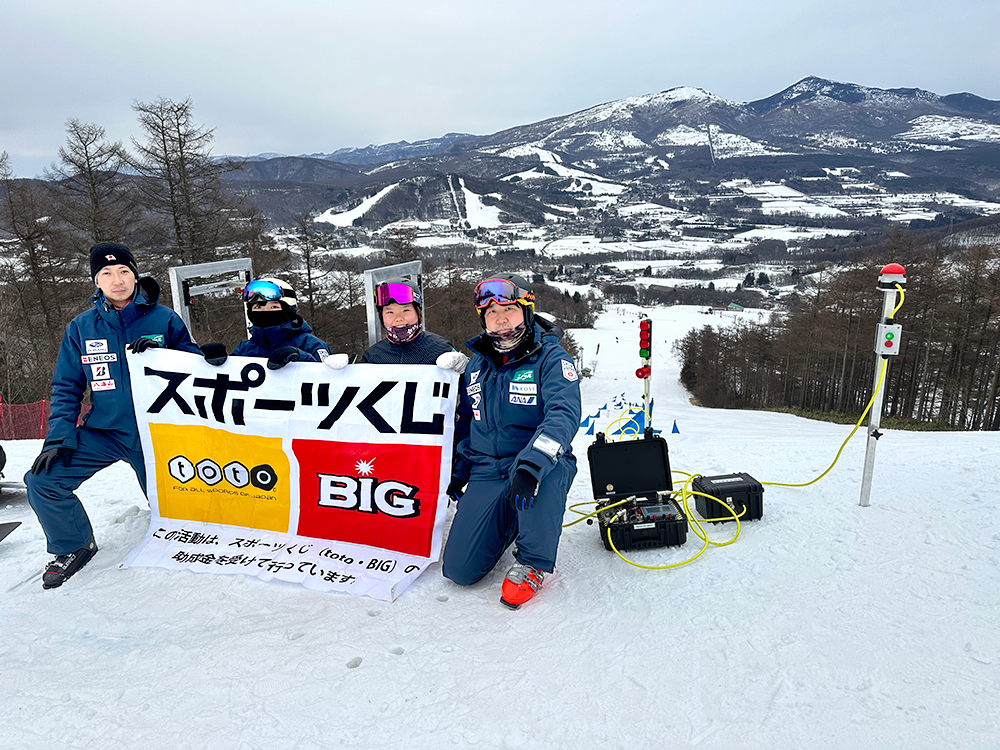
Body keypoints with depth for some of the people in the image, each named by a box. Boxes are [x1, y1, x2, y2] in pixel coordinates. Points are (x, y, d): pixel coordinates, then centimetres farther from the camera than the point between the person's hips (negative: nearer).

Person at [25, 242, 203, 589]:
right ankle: (74, 546, 12)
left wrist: (161, 354, -24)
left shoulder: (164, 319, -6)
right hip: (104, 432, 2)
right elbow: (66, 388, 3)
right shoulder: (81, 328, 1)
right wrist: (59, 438, -8)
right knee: (42, 480, -13)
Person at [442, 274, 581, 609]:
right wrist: (458, 471, 13)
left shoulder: (551, 357, -8)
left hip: (541, 467, -4)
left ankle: (534, 562, -15)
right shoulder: (477, 364, 10)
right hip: (487, 471, 4)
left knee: (545, 473, -42)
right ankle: (508, 522, 24)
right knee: (459, 570, -7)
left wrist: (532, 463, -40)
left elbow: (564, 414, -24)